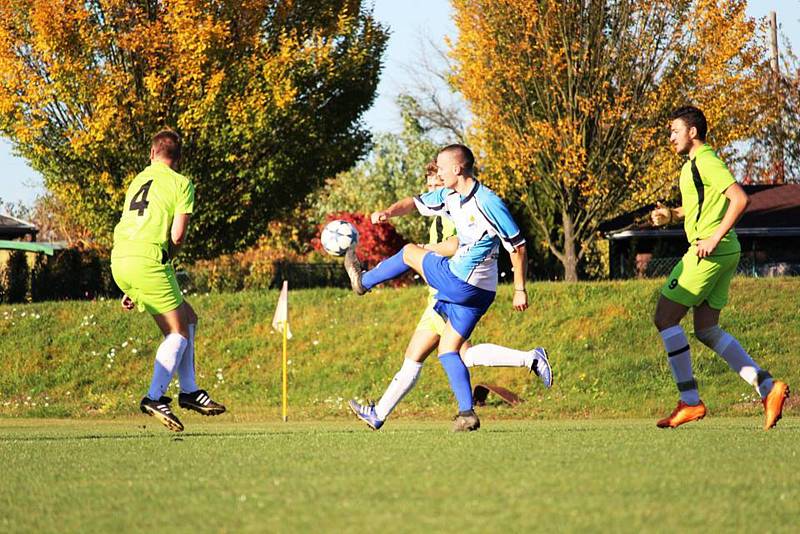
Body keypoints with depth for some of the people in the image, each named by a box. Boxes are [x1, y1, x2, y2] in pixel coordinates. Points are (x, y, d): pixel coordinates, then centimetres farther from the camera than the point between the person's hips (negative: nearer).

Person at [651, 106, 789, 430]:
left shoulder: (706, 161, -12)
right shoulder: (694, 163, 19)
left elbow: (740, 199, -22)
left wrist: (715, 239, -23)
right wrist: (671, 215, 18)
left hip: (709, 253, -10)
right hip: (725, 255, 10)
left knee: (665, 319, -4)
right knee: (706, 330, 11)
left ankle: (690, 402, -5)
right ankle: (768, 388, 3)